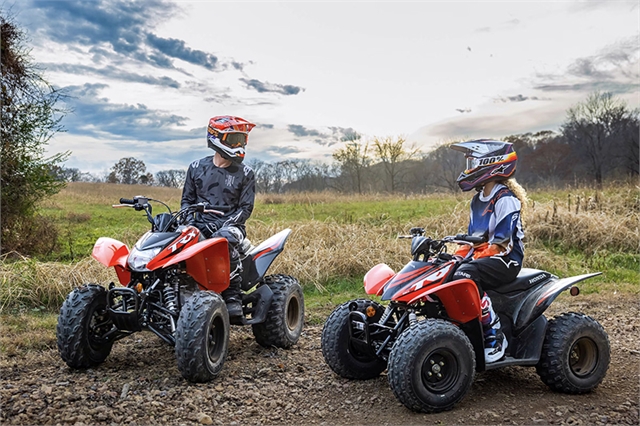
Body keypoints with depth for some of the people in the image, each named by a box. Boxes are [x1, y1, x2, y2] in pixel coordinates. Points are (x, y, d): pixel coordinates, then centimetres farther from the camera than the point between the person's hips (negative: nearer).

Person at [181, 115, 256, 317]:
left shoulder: (245, 174, 5)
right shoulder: (197, 167, 12)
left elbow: (246, 207, 1)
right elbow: (187, 198, 17)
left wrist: (224, 224, -13)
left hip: (230, 224, -2)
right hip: (199, 224, 3)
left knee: (224, 239, -39)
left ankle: (233, 295, -26)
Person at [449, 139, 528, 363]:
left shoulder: (506, 200, -12)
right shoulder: (478, 200, 16)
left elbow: (501, 242, -19)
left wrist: (472, 260, -26)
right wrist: (455, 257, 5)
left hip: (506, 259, -9)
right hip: (481, 256, 9)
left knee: (465, 276, -35)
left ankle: (495, 335, -27)